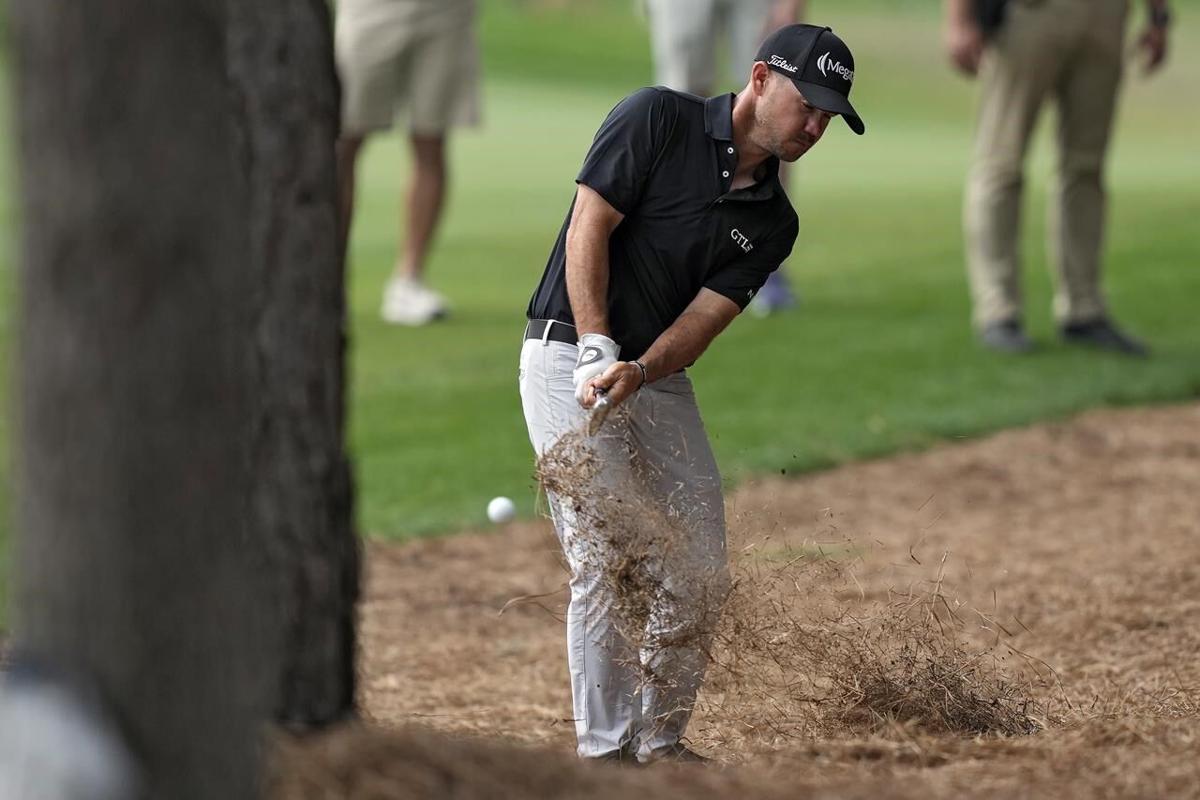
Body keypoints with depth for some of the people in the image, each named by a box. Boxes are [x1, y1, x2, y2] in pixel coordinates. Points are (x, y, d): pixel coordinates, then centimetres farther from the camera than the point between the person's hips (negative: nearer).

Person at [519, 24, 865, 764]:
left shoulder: (772, 223, 8)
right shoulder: (659, 120, -7)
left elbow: (703, 319, -4)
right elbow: (589, 227, -12)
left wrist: (636, 374, -23)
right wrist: (597, 351, -22)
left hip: (660, 378, 7)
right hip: (570, 357, -7)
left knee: (698, 569, 5)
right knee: (606, 558, -14)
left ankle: (662, 740, 19)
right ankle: (606, 749, -10)